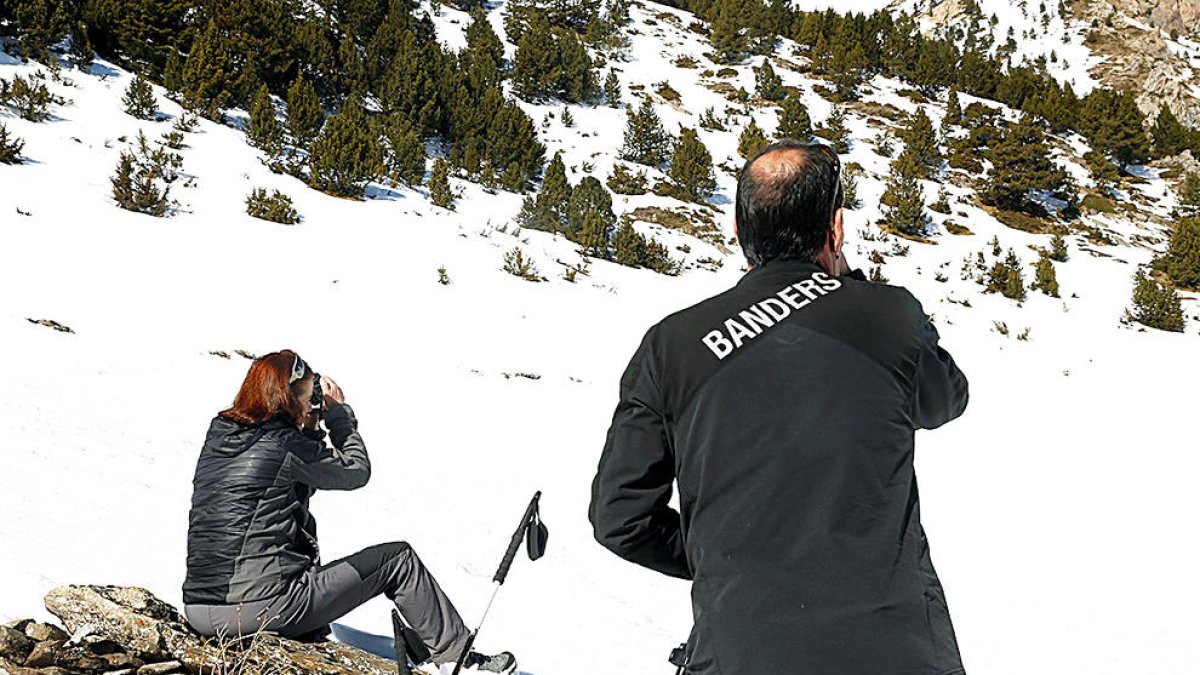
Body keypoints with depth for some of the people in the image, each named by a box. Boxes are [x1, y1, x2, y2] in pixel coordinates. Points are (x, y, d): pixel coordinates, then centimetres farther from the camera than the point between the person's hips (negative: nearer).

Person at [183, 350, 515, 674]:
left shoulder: (217, 433, 8)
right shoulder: (285, 447, -13)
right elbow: (357, 470, 4)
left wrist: (308, 426, 16)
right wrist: (339, 411, 13)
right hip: (261, 611, -8)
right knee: (399, 559, 8)